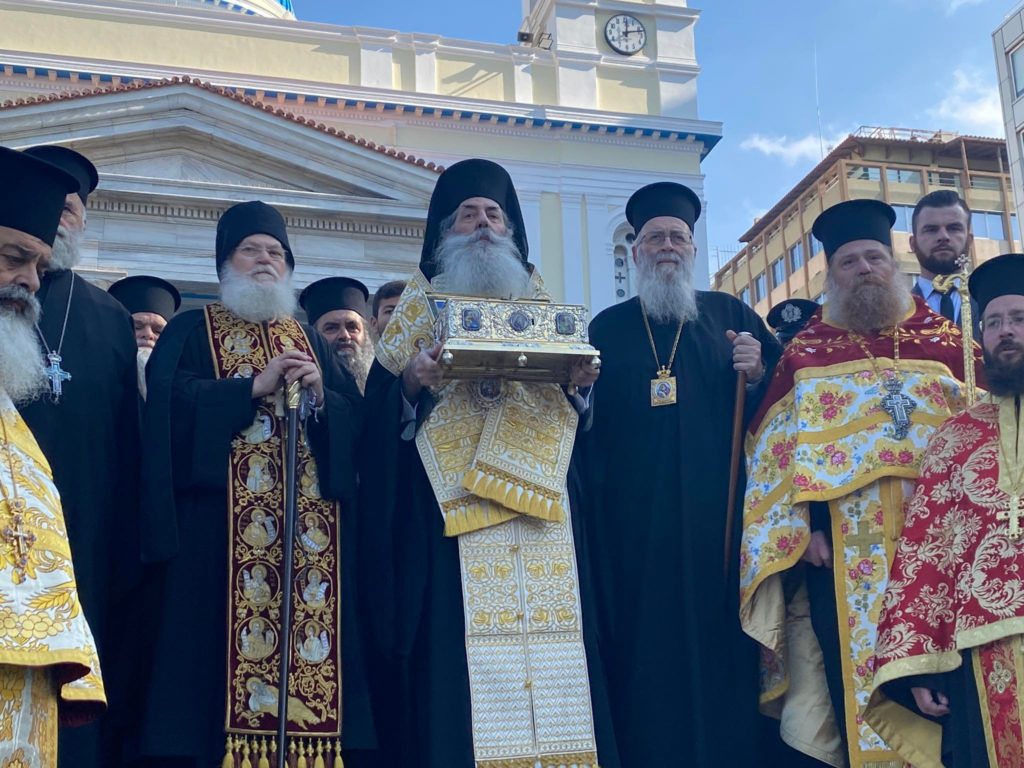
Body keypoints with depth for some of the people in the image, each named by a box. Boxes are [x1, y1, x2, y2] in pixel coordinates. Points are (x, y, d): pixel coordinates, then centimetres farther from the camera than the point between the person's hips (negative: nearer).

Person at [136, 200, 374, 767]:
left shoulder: (309, 339, 22)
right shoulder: (189, 330, 12)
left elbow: (357, 418, 12)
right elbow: (168, 403, -7)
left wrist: (320, 397, -8)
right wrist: (255, 386, -12)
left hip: (310, 523, 4)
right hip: (220, 523, -3)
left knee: (309, 632, -3)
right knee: (219, 638, -10)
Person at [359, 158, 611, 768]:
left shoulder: (540, 300, 19)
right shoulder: (421, 301, 13)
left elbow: (575, 400, 15)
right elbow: (382, 407, 3)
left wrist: (583, 380, -7)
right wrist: (412, 383, -17)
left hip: (537, 495, 2)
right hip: (450, 504, -2)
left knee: (551, 647, -5)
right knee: (456, 648, -10)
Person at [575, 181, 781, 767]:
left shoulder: (730, 313, 13)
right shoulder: (608, 329, 13)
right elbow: (588, 422, 10)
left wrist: (759, 372, -10)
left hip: (720, 514, 0)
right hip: (636, 523, 0)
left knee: (721, 639, -1)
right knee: (647, 647, -2)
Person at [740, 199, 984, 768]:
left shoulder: (944, 339, 11)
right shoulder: (806, 352, 7)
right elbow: (777, 447, 2)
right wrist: (800, 528, -8)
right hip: (842, 550, -1)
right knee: (854, 677, 2)